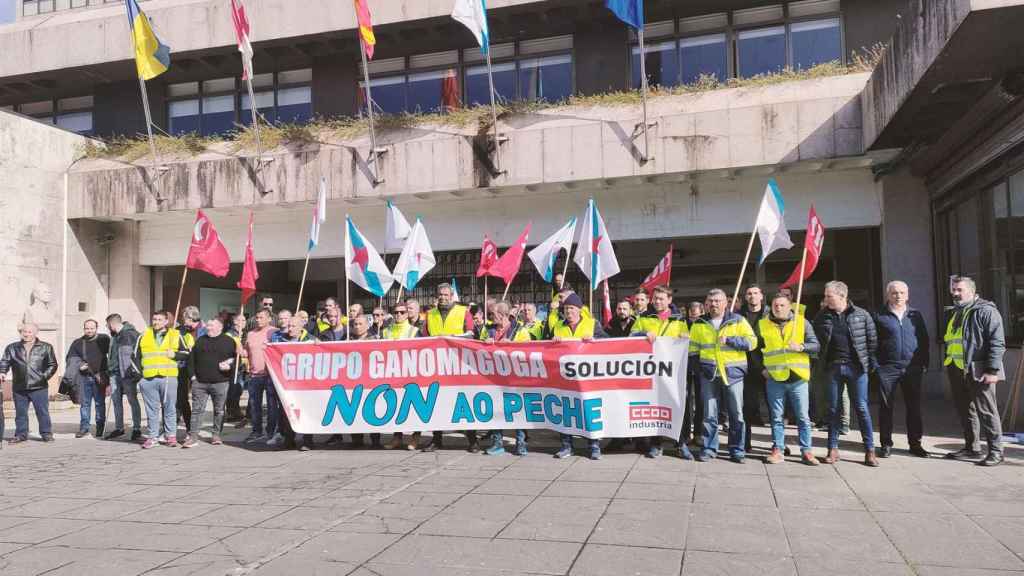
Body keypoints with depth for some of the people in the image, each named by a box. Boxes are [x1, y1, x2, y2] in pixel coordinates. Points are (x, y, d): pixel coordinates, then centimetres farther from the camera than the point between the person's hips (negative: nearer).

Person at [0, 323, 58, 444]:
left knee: (43, 412, 0)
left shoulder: (46, 347, 6)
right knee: (20, 413, 9)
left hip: (39, 387, -2)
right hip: (19, 387, 2)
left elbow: (52, 365, 7)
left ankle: (46, 434, 8)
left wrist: (45, 376, -6)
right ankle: (21, 434, 21)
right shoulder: (12, 348, 10)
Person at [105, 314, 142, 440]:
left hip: (127, 373, -8)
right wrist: (110, 369, 19)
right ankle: (118, 428, 19)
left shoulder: (131, 334, -10)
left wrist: (135, 371, -16)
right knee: (116, 401, 10)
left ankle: (137, 429, 5)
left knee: (132, 400, -1)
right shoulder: (114, 336, 16)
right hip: (115, 373, 8)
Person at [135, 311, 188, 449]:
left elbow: (186, 354, 10)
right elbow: (136, 356, 16)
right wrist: (140, 372, 4)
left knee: (170, 407, 4)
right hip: (148, 379, 2)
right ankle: (152, 436, 14)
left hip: (168, 377, -1)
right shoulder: (144, 336, 11)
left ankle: (171, 435, 13)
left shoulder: (175, 335, 7)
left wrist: (175, 355, -9)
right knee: (151, 409, 7)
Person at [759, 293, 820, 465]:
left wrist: (801, 347, -18)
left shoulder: (802, 322, 3)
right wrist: (762, 368, 6)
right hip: (774, 379, 1)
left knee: (803, 417, 4)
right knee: (777, 417, 7)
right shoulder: (763, 324, 5)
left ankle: (806, 451, 13)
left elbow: (816, 345, 0)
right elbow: (756, 349, 15)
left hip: (798, 378, -1)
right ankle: (778, 450, 15)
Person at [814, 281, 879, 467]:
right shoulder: (822, 317, 5)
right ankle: (833, 449, 16)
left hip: (857, 367, -2)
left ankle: (870, 450, 10)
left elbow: (872, 339, 3)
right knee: (833, 409, 7)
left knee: (862, 408, 1)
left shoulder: (861, 315, 0)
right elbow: (816, 341, 9)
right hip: (833, 367, 2)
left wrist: (872, 363, -1)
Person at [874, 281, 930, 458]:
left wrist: (924, 362, 5)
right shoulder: (879, 316, 2)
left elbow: (924, 339, 13)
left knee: (914, 407, 6)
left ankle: (915, 444, 16)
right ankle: (886, 444, 10)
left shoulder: (915, 315, 11)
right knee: (886, 407, 2)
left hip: (912, 368, 3)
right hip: (887, 368, -2)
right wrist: (874, 363, -7)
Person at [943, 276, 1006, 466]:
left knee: (986, 411, -2)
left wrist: (992, 370, -18)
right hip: (956, 371, 8)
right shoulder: (953, 313, 18)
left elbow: (997, 343, -13)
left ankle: (996, 451, 6)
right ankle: (972, 448, 23)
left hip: (978, 372, -8)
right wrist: (948, 366, 20)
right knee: (965, 411, 14)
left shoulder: (985, 311, -8)